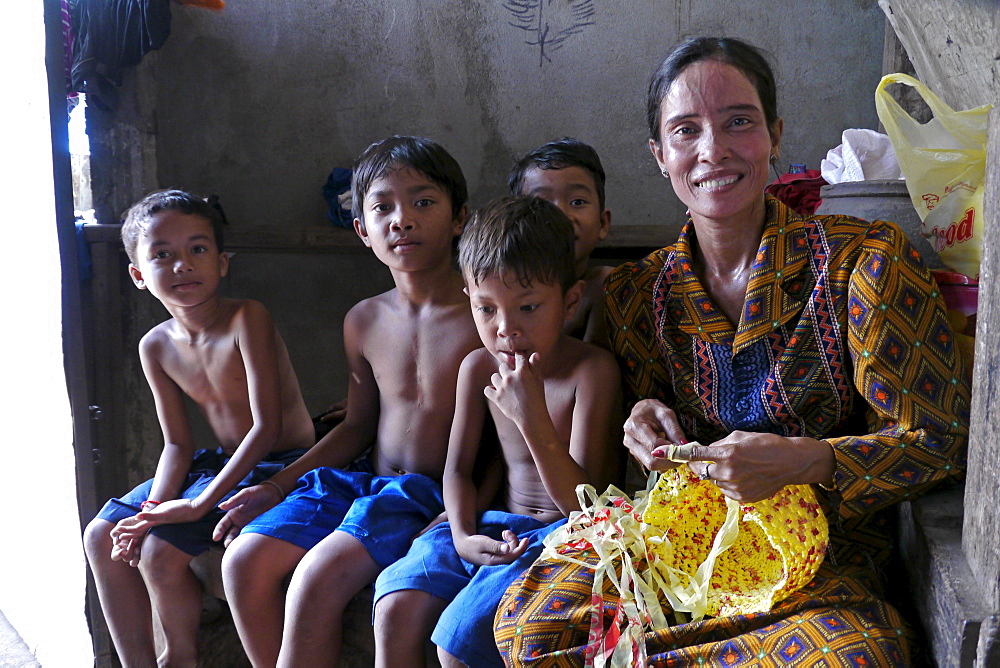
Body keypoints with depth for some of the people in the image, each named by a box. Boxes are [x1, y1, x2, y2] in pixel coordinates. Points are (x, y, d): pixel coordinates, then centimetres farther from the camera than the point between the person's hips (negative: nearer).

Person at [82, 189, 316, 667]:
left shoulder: (247, 318, -21)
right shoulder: (156, 347, 0)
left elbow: (267, 426, -25)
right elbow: (177, 444, 2)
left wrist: (199, 504, -27)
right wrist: (154, 510, -16)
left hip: (276, 464, -7)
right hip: (221, 461, 8)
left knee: (161, 552, -20)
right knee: (102, 534, 2)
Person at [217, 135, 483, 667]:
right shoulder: (363, 322, 8)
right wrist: (276, 487, 12)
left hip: (436, 496, -6)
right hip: (363, 480, 6)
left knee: (318, 578, -25)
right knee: (245, 562, -11)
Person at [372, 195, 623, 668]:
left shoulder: (593, 368, -14)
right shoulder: (478, 367, 3)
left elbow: (582, 502, -17)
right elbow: (458, 468, 11)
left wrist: (531, 416, -29)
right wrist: (463, 536, -9)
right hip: (496, 524, 6)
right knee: (395, 608, -17)